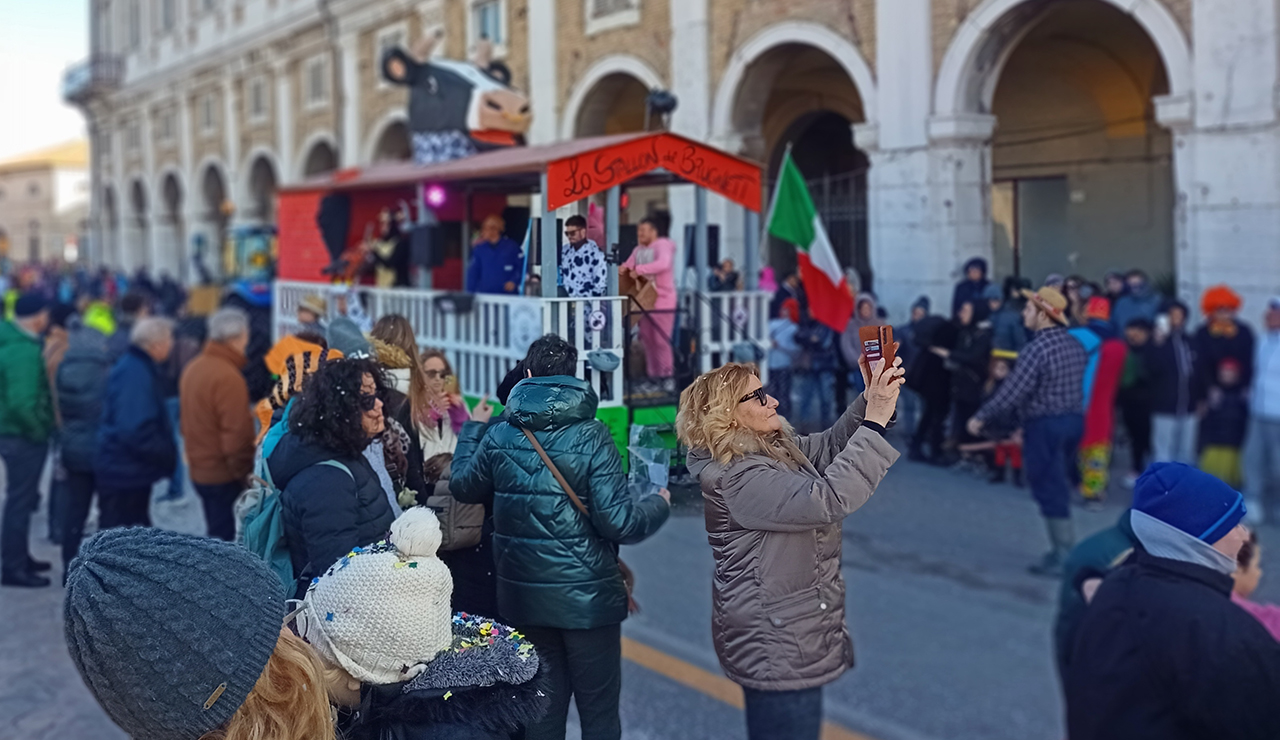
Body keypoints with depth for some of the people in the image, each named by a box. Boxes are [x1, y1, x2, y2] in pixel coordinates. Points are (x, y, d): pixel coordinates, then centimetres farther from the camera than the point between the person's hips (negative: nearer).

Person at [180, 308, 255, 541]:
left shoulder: (193, 368, 9)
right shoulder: (228, 377, -20)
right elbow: (236, 435, -21)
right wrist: (244, 474, -12)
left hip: (200, 471, 9)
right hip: (225, 476, -9)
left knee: (217, 536, 19)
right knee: (227, 539, -3)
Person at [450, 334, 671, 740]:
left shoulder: (498, 436, -3)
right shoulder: (590, 437, -14)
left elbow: (462, 485, 15)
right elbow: (618, 522, -19)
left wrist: (472, 429, 30)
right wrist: (658, 506, 2)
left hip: (524, 598, 4)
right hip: (586, 598, -4)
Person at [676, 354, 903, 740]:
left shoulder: (775, 447, 7)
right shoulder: (736, 478, -24)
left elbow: (828, 447, 10)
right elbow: (828, 500, -32)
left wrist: (868, 398, -7)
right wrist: (875, 422, -31)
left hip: (794, 634, 10)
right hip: (777, 648, -10)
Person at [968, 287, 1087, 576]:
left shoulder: (1037, 348, -19)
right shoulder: (1075, 344, 8)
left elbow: (1012, 391, -21)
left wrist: (982, 417, -10)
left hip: (1045, 425, -9)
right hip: (1073, 421, 9)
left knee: (1049, 490, -1)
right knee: (1059, 487, 18)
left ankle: (1064, 558, 3)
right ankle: (1063, 550, 23)